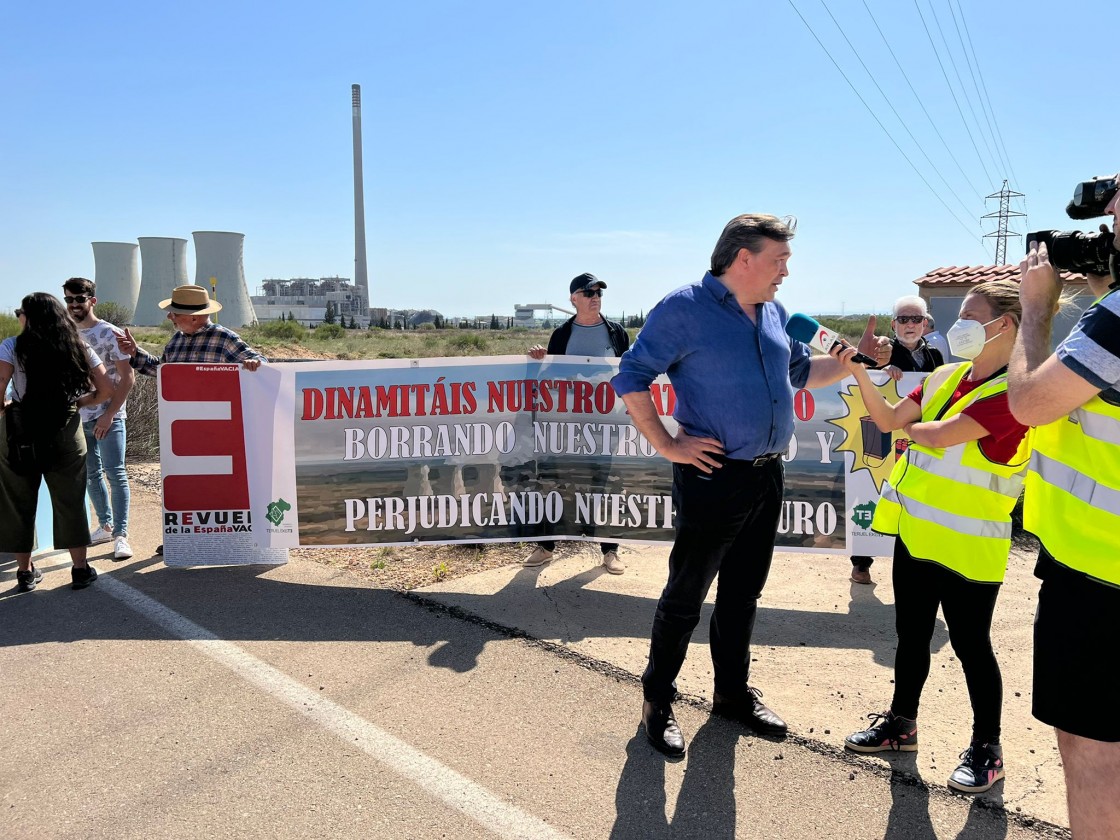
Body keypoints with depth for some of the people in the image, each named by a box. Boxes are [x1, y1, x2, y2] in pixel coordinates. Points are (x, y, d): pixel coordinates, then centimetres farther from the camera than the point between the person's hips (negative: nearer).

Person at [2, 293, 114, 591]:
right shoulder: (79, 348, 5)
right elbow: (106, 390, 2)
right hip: (66, 429, 2)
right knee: (70, 500, 9)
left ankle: (25, 571, 20)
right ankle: (81, 569, 13)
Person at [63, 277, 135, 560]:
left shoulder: (110, 333, -7)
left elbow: (127, 377, -10)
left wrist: (109, 414, -16)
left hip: (108, 416, -6)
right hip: (78, 416, 6)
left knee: (116, 473, -7)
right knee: (91, 474, 12)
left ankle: (121, 534, -3)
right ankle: (106, 526, 26)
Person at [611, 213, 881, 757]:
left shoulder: (774, 313, 12)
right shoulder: (685, 308, -10)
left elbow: (801, 371, 25)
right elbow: (631, 378, -11)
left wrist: (857, 358, 11)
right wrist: (666, 445, -15)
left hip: (768, 477, 7)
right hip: (712, 477, -7)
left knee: (743, 593, 17)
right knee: (685, 596, 3)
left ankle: (733, 692, 33)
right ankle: (657, 702, 19)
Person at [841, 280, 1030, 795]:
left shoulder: (1015, 391, -17)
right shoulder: (945, 376, 6)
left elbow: (941, 436, -25)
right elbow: (887, 421, 5)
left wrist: (911, 427, -3)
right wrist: (858, 371, -6)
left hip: (967, 547, -7)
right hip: (916, 532, 7)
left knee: (970, 645, 6)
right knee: (911, 635, 18)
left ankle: (986, 748, 25)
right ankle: (901, 723, 35)